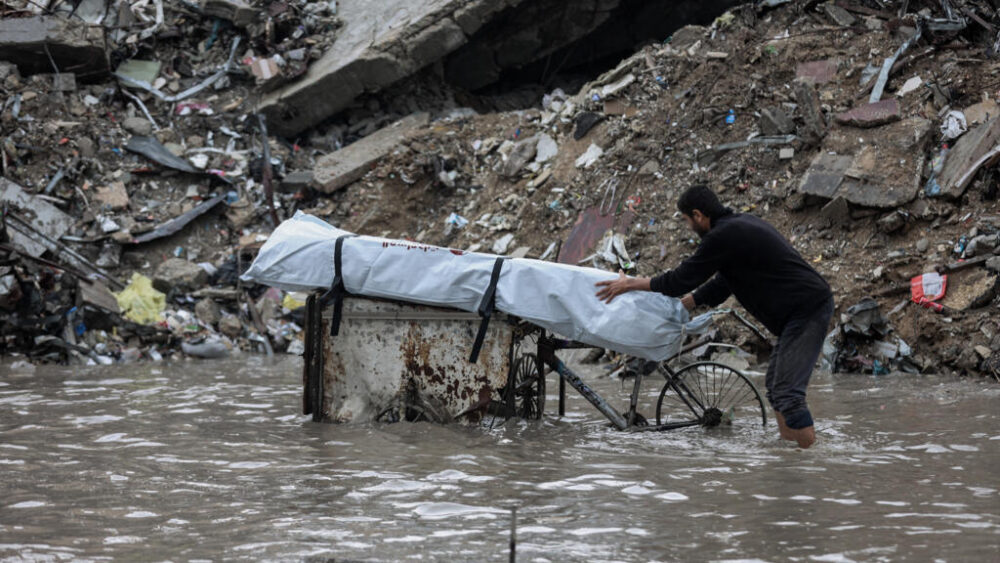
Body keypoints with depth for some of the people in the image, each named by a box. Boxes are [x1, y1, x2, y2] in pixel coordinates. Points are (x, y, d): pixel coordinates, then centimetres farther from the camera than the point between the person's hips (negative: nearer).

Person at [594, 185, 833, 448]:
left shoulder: (723, 236, -13)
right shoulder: (740, 224, 19)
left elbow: (684, 277, -7)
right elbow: (722, 284, 26)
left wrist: (631, 284, 5)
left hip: (806, 311, -10)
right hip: (810, 306, 10)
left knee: (787, 393, -14)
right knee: (776, 387, 16)